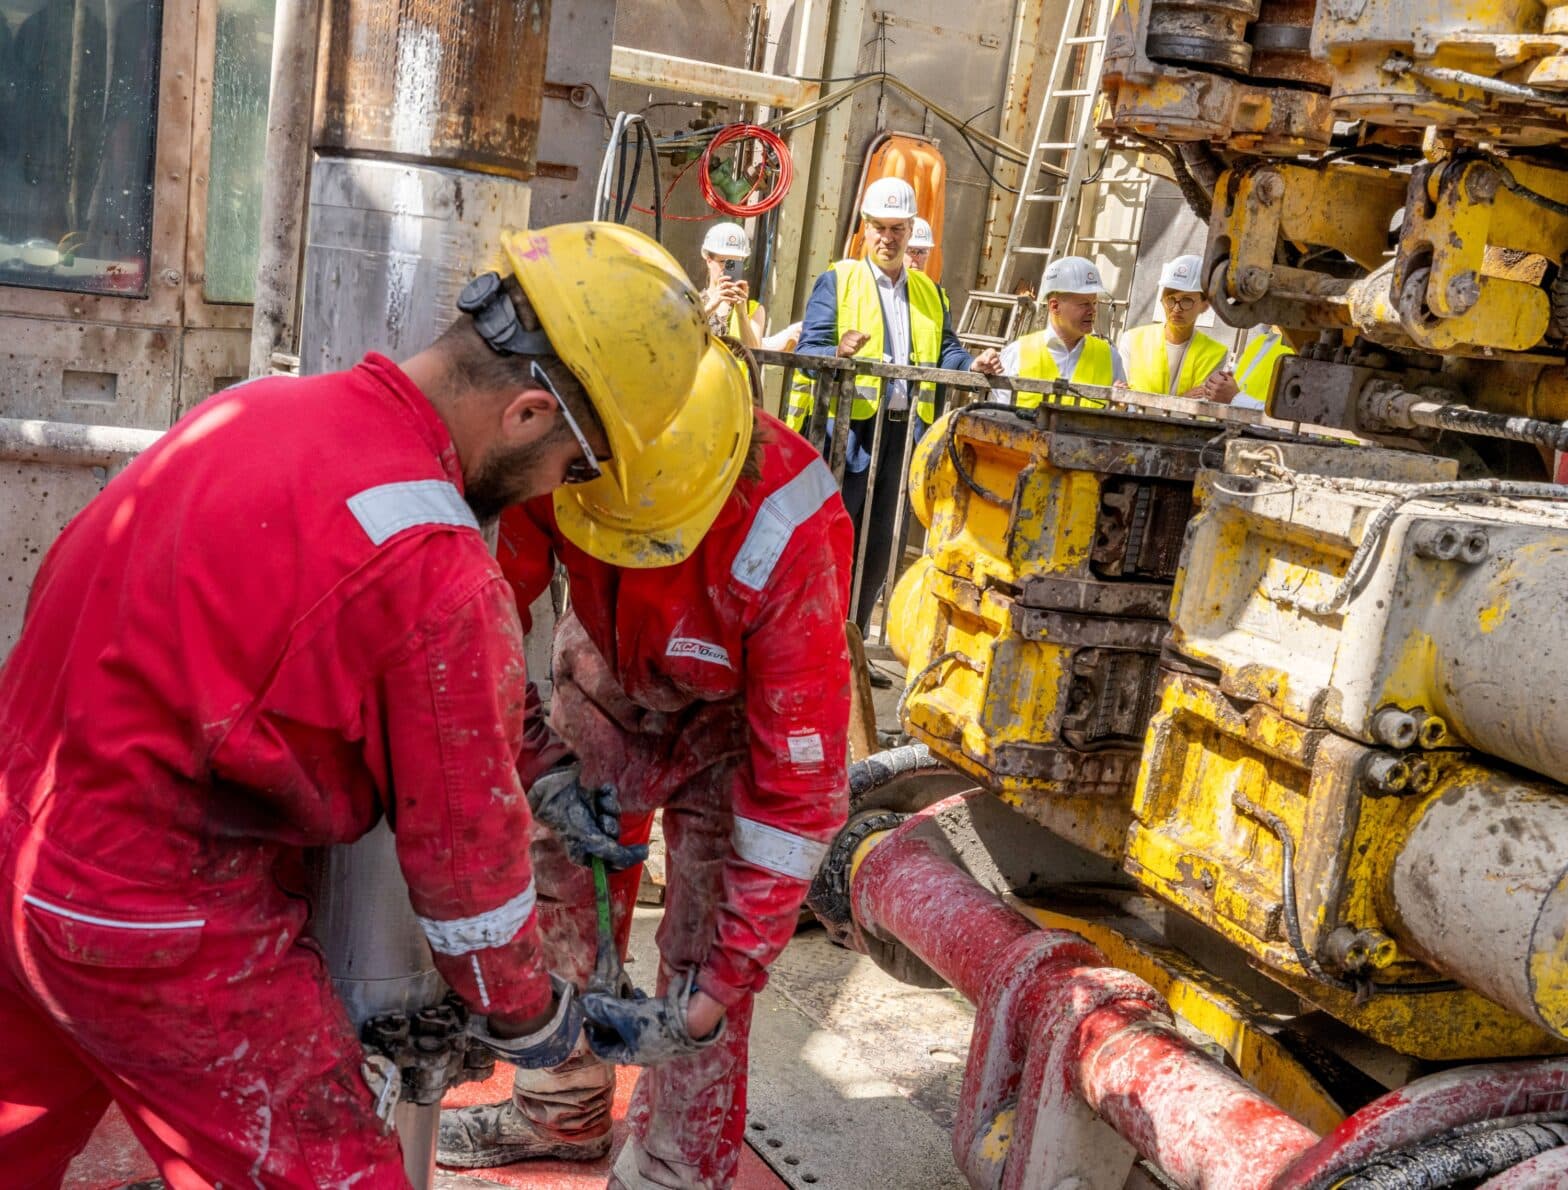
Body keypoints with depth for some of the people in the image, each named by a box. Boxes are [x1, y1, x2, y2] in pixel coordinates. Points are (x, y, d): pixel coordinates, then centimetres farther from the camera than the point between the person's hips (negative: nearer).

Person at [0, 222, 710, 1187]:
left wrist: (532, 785, 16)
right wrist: (527, 1016, 5)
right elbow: (463, 844, -14)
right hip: (160, 936, -9)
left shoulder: (263, 408, -1)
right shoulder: (438, 574, -25)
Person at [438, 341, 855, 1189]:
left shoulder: (788, 543, -41)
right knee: (559, 877, 12)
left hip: (732, 710, -4)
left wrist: (712, 1000, -34)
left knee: (703, 949, -8)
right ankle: (561, 1112, 36)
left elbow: (798, 788, -36)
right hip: (604, 670, 4)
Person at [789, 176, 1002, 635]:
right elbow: (808, 348, -8)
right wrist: (839, 352, -30)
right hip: (847, 427, -5)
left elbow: (945, 351, 12)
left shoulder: (929, 292, 18)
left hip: (903, 430, 5)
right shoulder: (838, 281, 2)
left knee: (878, 541, 10)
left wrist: (972, 365, -10)